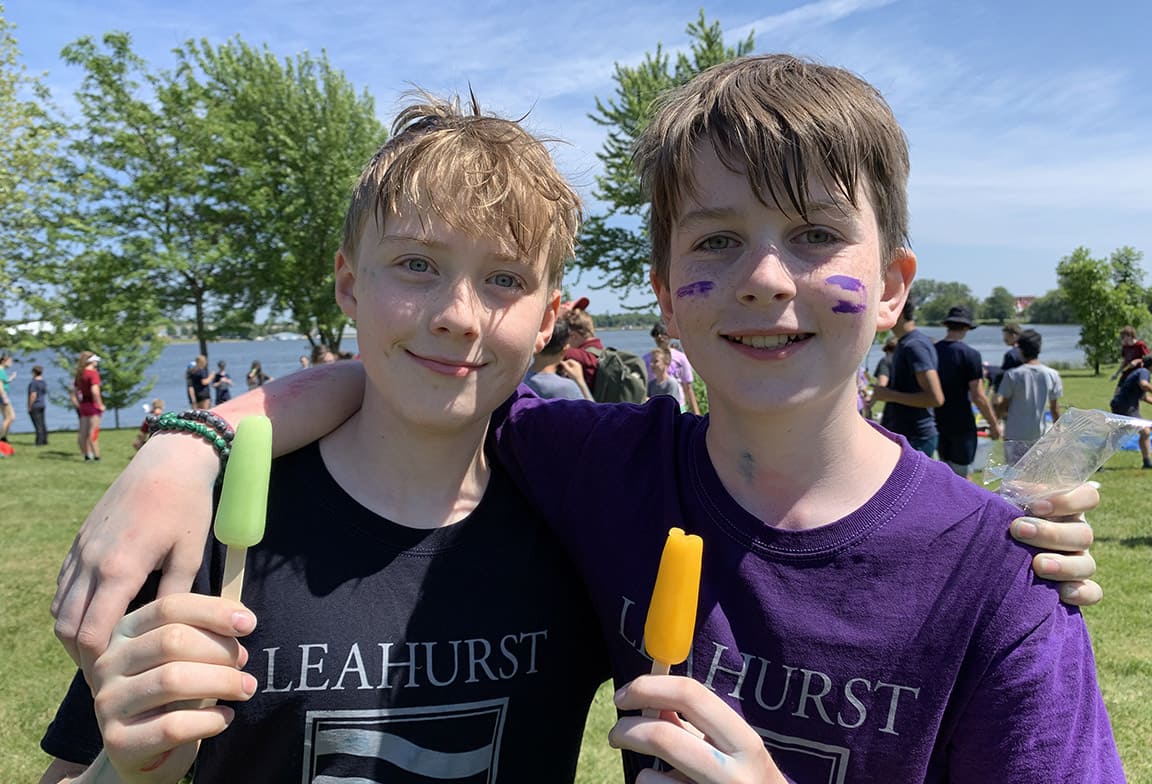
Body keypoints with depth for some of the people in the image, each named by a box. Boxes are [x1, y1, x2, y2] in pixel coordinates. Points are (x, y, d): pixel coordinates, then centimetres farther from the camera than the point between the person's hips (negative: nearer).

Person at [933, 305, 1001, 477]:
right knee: (961, 475, 3)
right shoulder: (970, 355, -13)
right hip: (961, 424, -5)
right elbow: (978, 397, -15)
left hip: (937, 423, 5)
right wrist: (994, 424, -4)